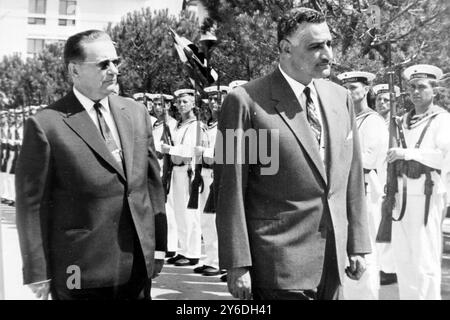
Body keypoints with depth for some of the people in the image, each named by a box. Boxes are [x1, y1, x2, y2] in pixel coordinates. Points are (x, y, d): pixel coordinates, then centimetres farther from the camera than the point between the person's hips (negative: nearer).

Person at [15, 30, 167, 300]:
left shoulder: (136, 113, 7)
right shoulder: (46, 125, -9)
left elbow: (152, 181, 10)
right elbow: (32, 204, -7)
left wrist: (159, 246, 8)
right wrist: (38, 274, -7)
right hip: (80, 275, -4)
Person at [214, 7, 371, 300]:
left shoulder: (340, 98, 8)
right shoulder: (247, 101, -10)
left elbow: (352, 177, 11)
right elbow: (231, 190, -10)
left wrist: (358, 244, 9)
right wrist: (237, 264, -12)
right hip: (280, 264, -5)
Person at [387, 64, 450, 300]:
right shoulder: (402, 121, 16)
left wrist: (408, 153, -16)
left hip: (426, 194, -6)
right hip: (401, 194, 6)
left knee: (425, 260, -5)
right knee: (402, 257, 11)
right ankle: (407, 296, 21)